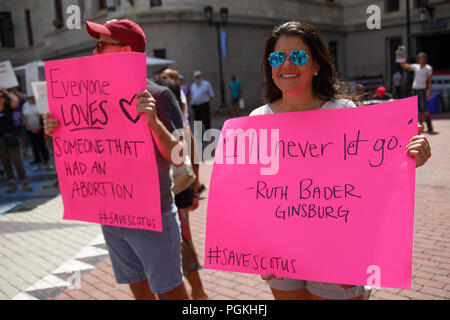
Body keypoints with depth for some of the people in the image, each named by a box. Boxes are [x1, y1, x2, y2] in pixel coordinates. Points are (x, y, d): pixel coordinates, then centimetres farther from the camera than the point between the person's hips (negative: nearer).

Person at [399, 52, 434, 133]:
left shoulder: (429, 68, 0)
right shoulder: (415, 66, 12)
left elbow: (429, 81, -3)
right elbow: (403, 66, 13)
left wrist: (429, 92, -11)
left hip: (422, 90, -5)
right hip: (414, 90, 5)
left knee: (424, 109, -15)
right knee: (418, 110, 5)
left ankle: (430, 128, -13)